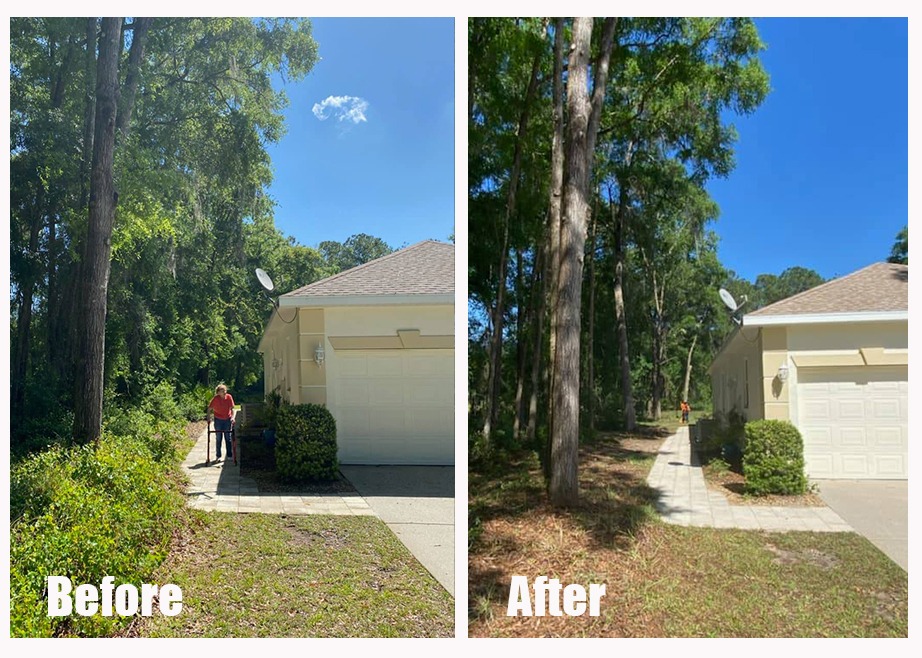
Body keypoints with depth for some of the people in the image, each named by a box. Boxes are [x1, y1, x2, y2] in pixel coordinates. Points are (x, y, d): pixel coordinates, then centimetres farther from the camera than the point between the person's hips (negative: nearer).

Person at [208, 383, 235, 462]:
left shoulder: (229, 397, -11)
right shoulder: (215, 399, -16)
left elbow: (232, 408, -5)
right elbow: (209, 409, -10)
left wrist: (232, 417, -16)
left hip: (227, 420, 2)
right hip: (218, 420, -2)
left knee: (228, 438, 7)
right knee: (218, 438, 5)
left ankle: (230, 455, 13)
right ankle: (218, 456, 13)